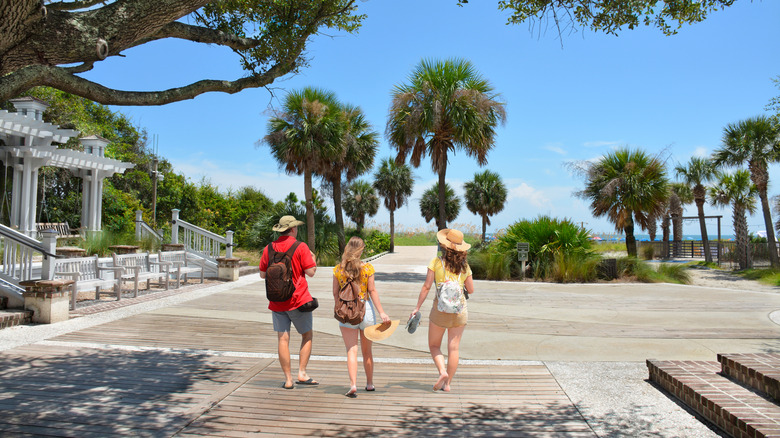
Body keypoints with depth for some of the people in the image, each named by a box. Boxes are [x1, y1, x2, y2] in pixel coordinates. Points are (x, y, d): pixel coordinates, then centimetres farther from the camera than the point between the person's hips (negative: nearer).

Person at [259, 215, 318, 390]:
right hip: (298, 300, -3)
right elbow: (311, 272, -10)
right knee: (307, 335, 12)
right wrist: (313, 258, 10)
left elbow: (262, 274, 9)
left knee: (283, 339, 5)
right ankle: (302, 373, 6)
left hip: (276, 302, 4)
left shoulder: (269, 248, 4)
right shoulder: (300, 247, -8)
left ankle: (288, 379, 8)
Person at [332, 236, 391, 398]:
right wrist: (381, 312, -4)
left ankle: (353, 385, -15)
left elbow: (335, 293, 4)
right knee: (367, 351, 15)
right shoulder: (367, 268, -5)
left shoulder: (338, 269, -1)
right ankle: (369, 383, 28)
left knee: (351, 350, 0)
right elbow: (372, 291, -6)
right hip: (365, 309, 0)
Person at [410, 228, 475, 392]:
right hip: (460, 309, 2)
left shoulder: (436, 262, -7)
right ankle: (448, 383, 12)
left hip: (440, 309, -2)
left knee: (434, 345, 14)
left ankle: (442, 371, -7)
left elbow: (426, 286, -9)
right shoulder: (465, 266, 1)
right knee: (453, 348, 8)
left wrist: (417, 308, -4)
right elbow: (470, 290, 7)